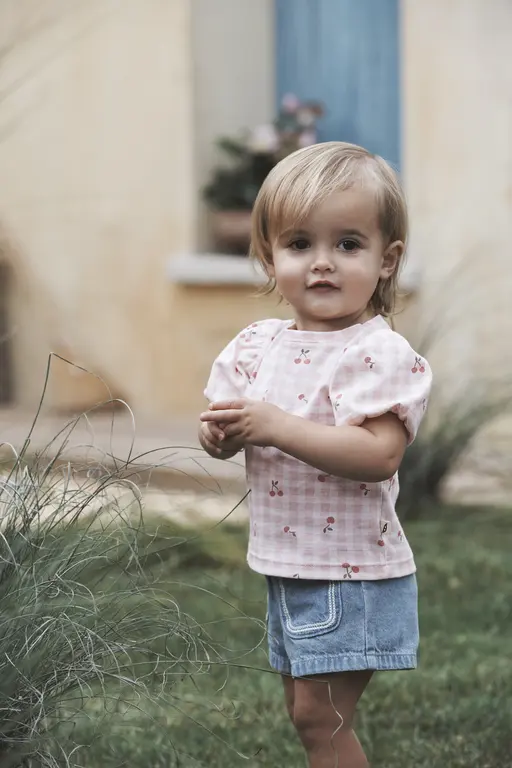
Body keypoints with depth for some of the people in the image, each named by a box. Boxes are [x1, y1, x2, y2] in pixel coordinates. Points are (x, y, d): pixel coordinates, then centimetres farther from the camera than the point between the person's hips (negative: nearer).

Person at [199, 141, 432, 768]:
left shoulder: (380, 354, -18)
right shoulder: (258, 345, 4)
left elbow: (380, 455, -30)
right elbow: (222, 432, 8)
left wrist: (277, 426, -32)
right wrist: (221, 432, -17)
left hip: (352, 571, -8)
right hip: (286, 568, 8)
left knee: (319, 716, -4)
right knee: (303, 708, 19)